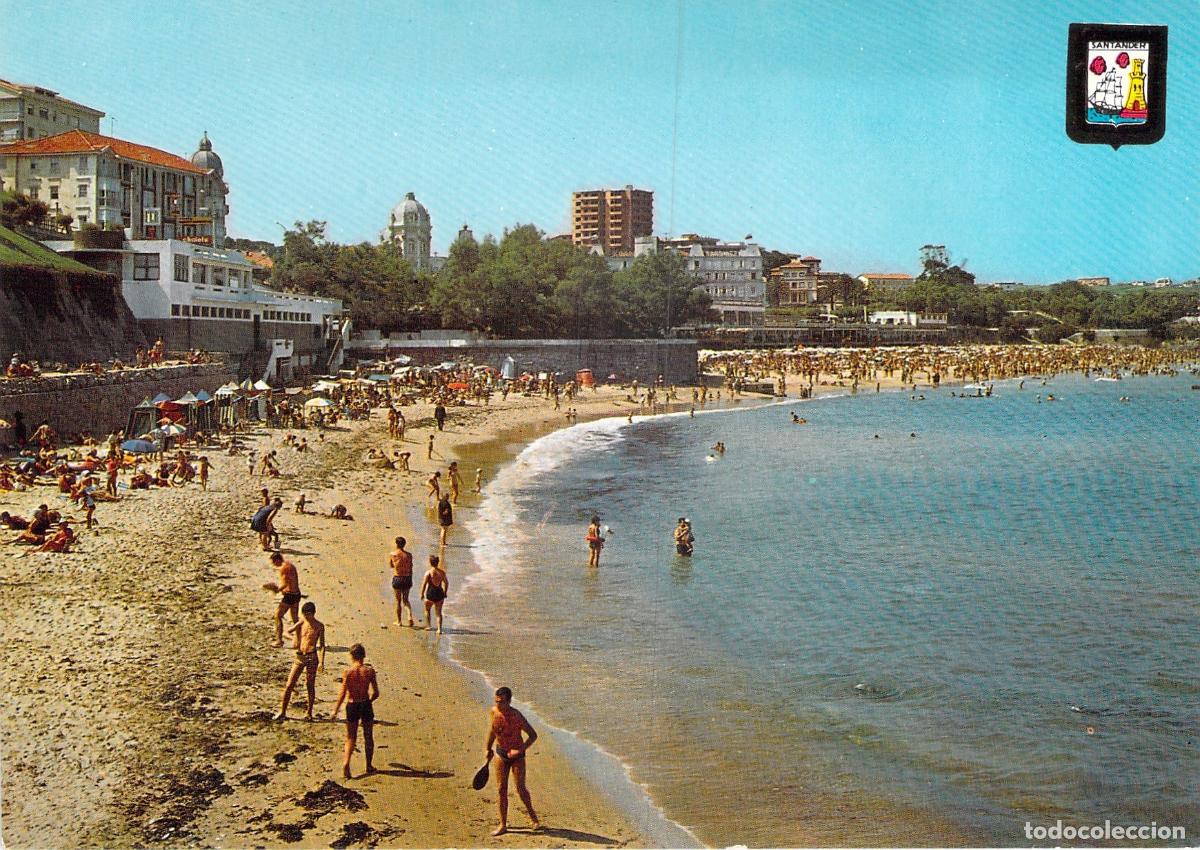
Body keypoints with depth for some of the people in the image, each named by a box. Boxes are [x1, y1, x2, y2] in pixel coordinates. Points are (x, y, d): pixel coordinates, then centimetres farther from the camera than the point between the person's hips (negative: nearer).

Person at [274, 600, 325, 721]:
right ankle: (282, 712, 7)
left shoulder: (319, 626, -1)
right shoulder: (301, 623, 8)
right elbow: (288, 631, -4)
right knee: (289, 685, 0)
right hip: (299, 657, 3)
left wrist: (321, 661, -8)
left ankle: (309, 713, 13)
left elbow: (322, 645, -1)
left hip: (311, 657, -3)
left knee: (310, 685, 2)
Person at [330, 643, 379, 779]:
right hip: (366, 705, 1)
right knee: (368, 737, 17)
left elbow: (342, 694, -9)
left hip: (352, 706, -1)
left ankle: (346, 762, -11)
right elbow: (376, 693, -4)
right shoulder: (369, 671, -7)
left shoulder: (348, 673, -10)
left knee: (351, 737, 11)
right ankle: (369, 765, 25)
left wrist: (335, 711, 0)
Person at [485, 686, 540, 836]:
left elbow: (533, 735, -16)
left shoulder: (517, 717, -23)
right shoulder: (493, 712, -10)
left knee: (520, 788, -5)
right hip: (501, 753, 4)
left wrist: (520, 750, -25)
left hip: (516, 754, -4)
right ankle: (503, 825, 10)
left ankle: (533, 818, 19)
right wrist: (489, 749, 19)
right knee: (501, 789, 1)